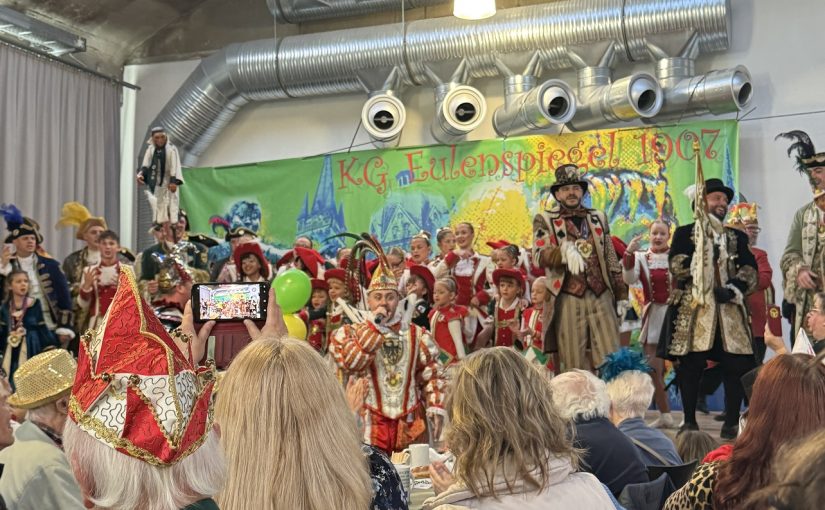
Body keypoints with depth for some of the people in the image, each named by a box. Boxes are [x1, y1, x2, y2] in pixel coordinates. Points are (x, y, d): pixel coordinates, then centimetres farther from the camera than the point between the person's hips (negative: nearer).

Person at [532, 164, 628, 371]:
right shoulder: (544, 220, 5)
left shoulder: (598, 218, 17)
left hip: (602, 297, 3)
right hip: (568, 300, -3)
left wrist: (621, 295, 13)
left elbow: (611, 259, 18)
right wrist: (565, 251, -29)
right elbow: (539, 257, -11)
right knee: (574, 367, 0)